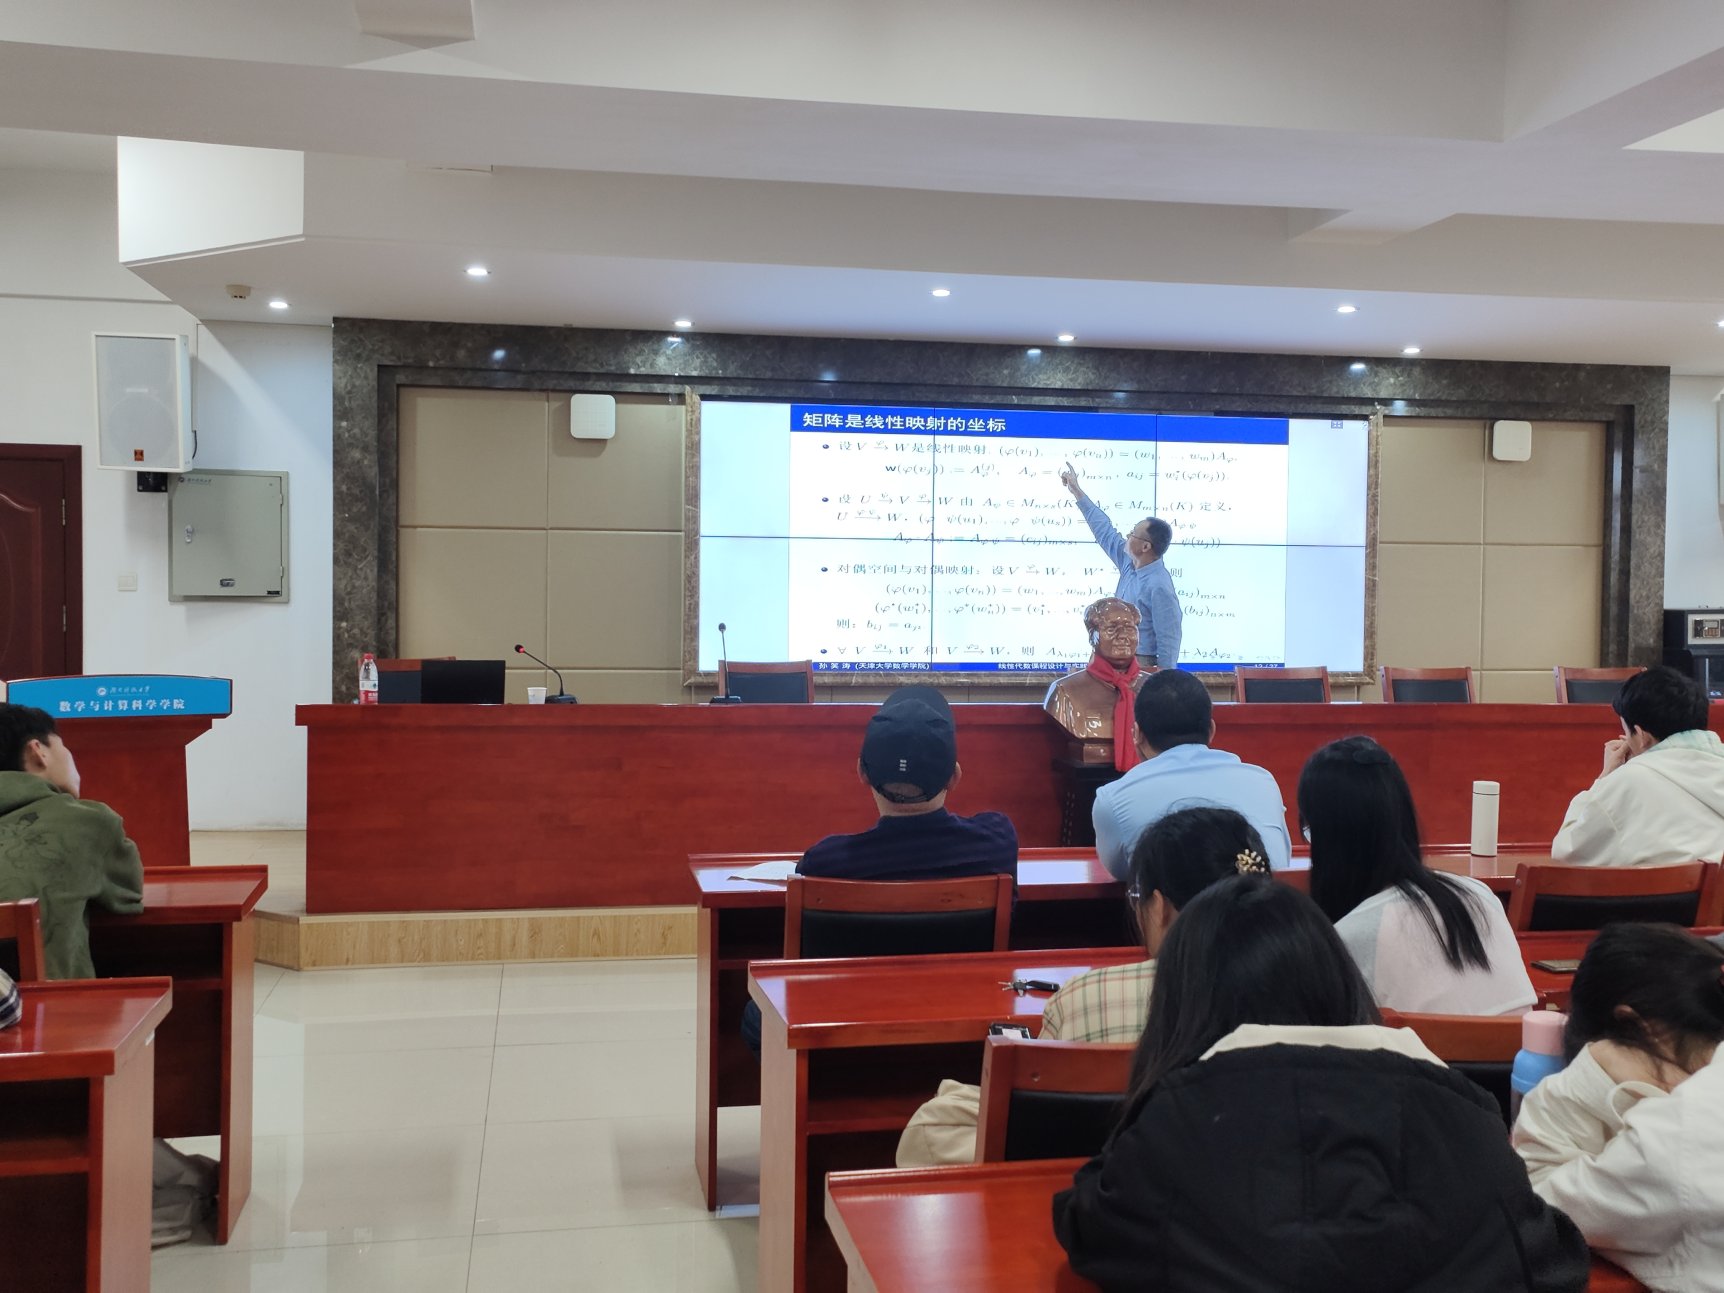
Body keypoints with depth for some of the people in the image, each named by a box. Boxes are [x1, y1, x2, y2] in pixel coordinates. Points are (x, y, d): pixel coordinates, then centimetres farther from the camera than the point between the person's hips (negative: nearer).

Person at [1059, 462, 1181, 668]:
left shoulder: (1159, 587, -21)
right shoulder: (1131, 564, 5)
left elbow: (1168, 643, -20)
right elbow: (1105, 531, 17)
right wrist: (1076, 491, 21)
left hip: (1141, 668, -9)